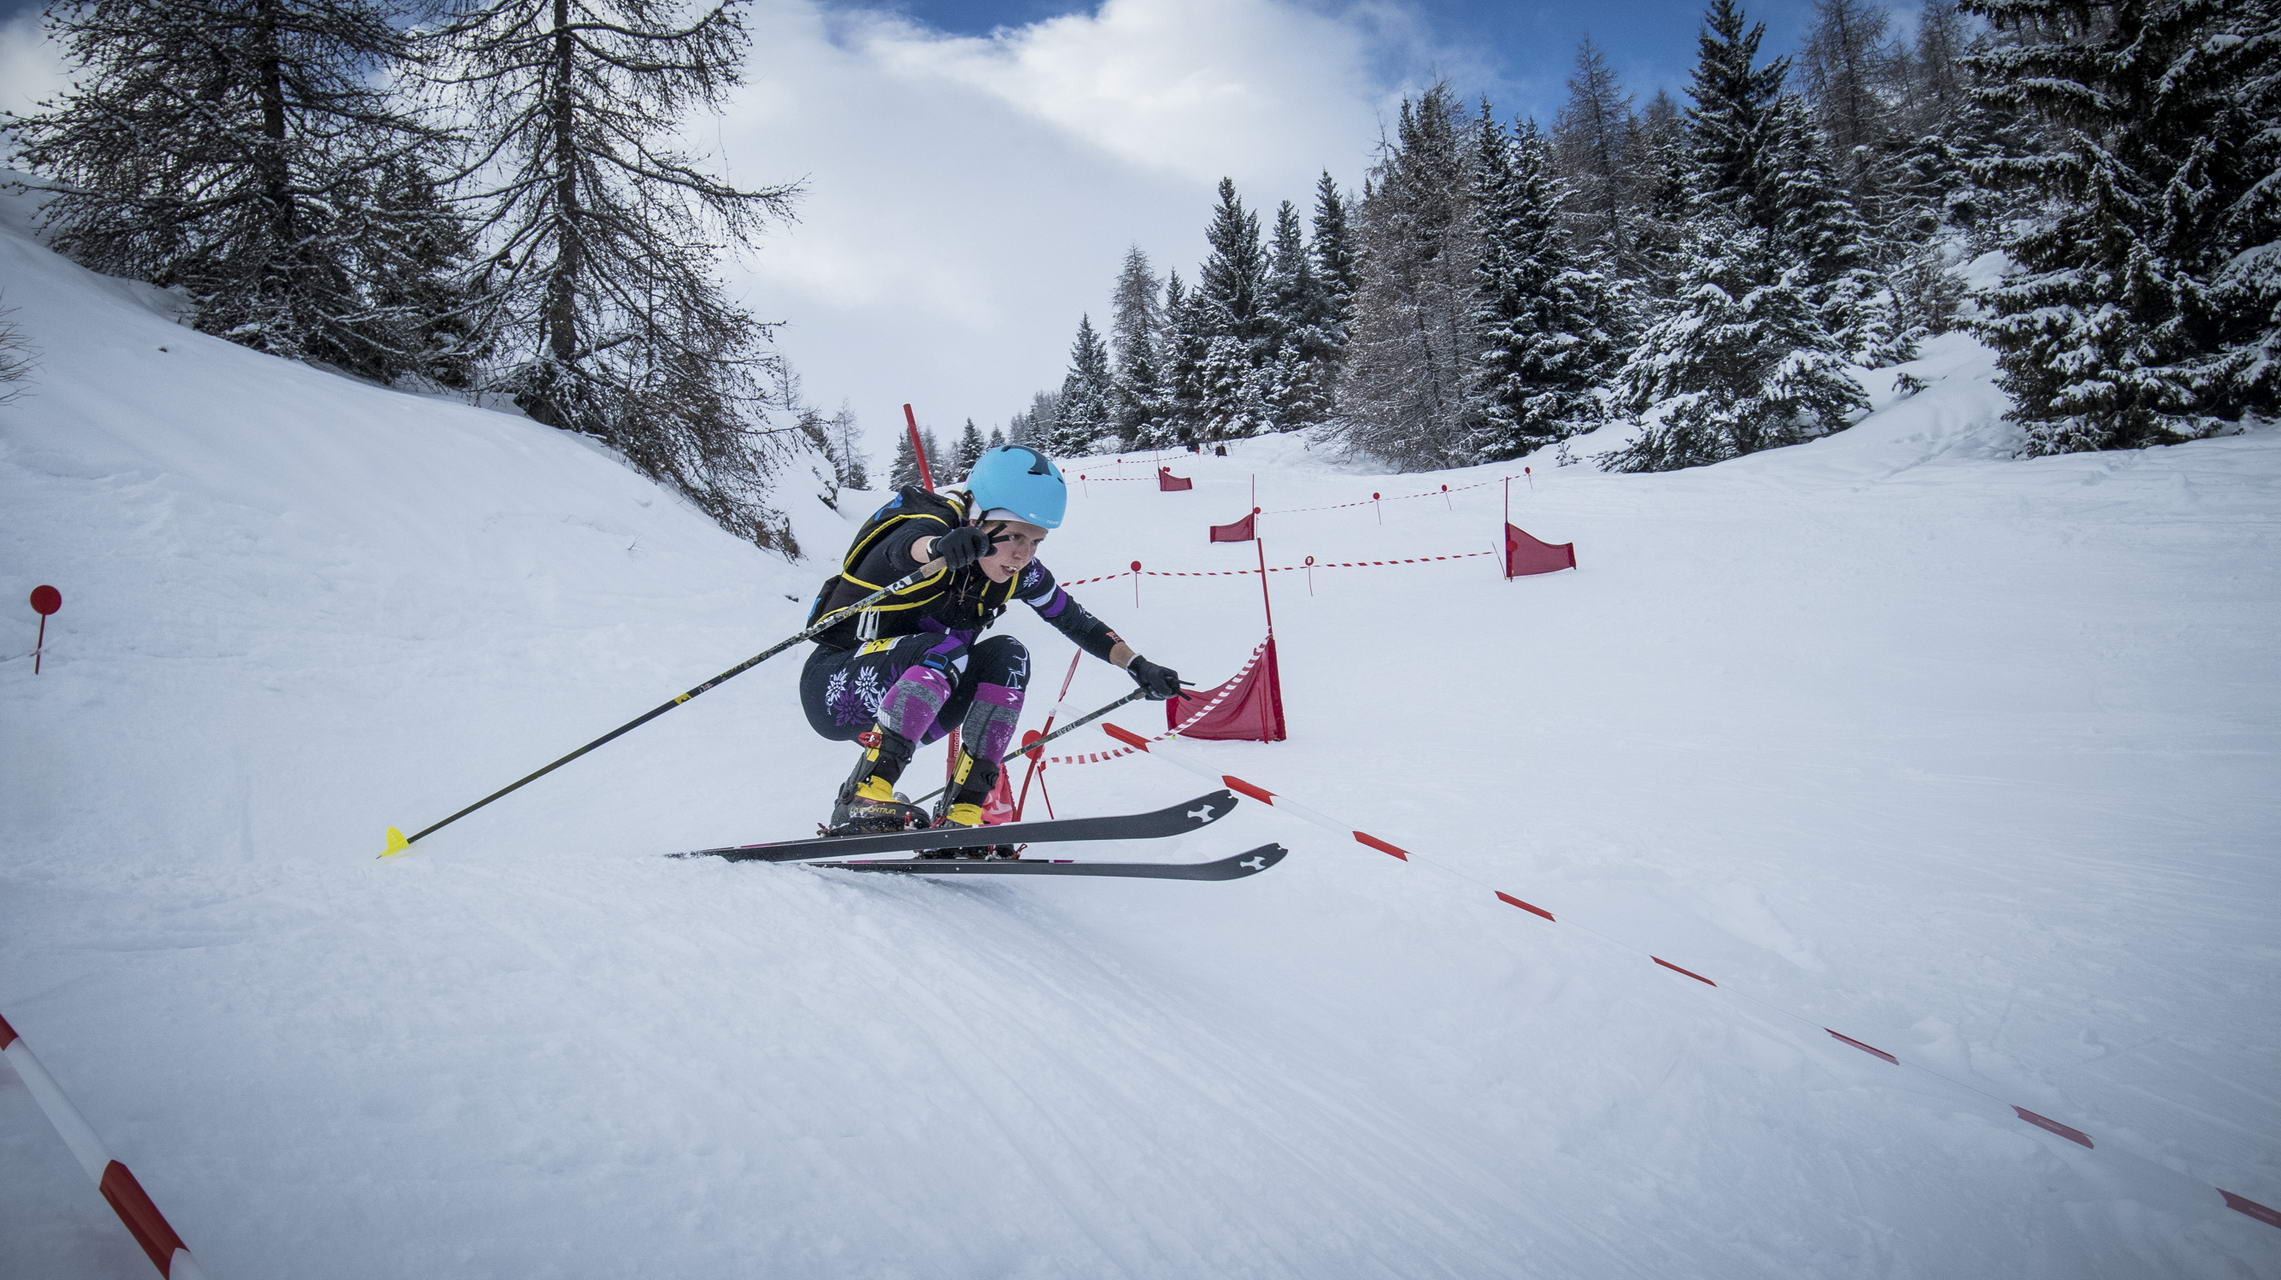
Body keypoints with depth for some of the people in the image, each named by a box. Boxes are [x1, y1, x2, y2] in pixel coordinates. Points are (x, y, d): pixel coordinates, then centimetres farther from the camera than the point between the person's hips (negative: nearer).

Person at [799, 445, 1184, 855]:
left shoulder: (1017, 571, -5)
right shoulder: (930, 526, -24)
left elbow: (1074, 620, 8)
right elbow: (908, 546, -49)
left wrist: (1137, 666, -2)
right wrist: (941, 547, -72)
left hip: (900, 708, 7)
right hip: (833, 687, -6)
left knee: (1007, 657, -15)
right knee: (946, 649, -31)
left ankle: (959, 816, -17)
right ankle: (861, 801, -35)